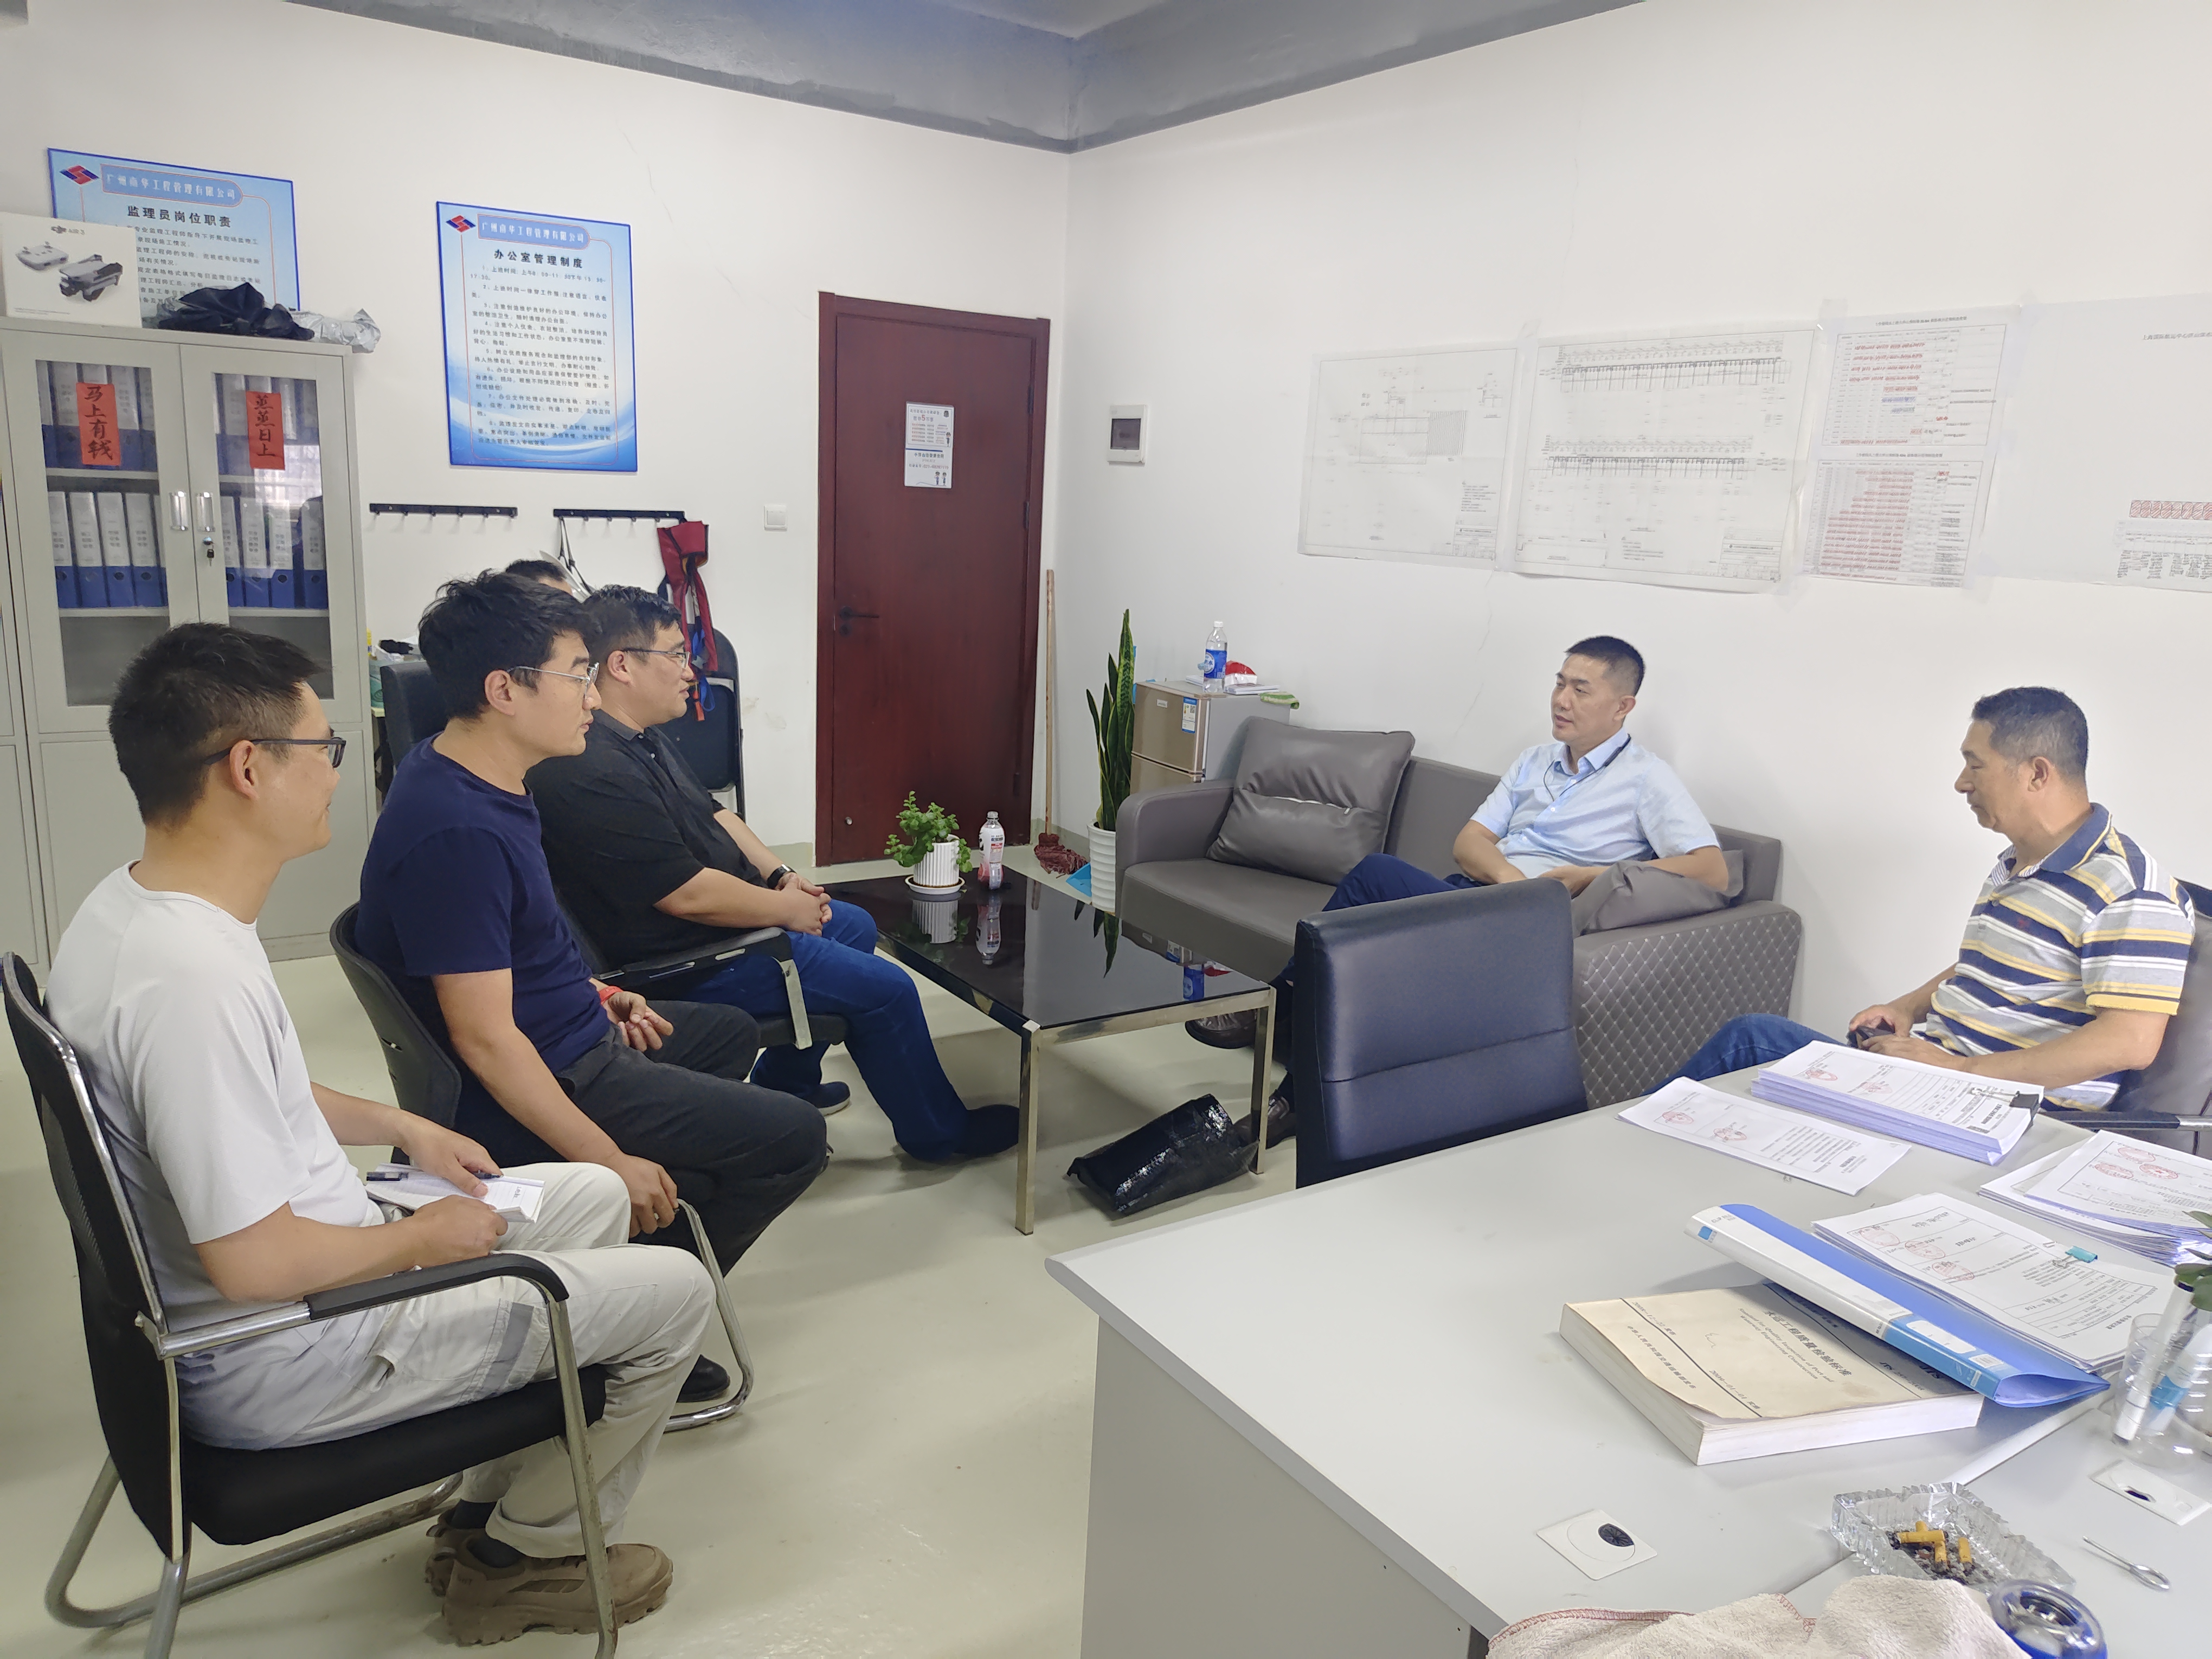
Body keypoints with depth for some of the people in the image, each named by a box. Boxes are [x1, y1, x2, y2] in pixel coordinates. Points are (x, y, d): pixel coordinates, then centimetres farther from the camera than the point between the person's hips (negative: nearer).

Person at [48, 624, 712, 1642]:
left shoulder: (130, 907, 1)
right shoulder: (192, 976, -33)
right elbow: (256, 1262, -31)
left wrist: (401, 1128, 11)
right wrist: (426, 1238, -15)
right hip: (276, 1368, -10)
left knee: (594, 1196, 17)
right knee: (672, 1292, -6)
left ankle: (489, 1506, 25)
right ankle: (522, 1557, 17)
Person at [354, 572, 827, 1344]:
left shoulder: (458, 774, 2)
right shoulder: (458, 832, -30)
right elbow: (484, 1036, -29)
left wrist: (595, 993, 13)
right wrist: (610, 1163, -24)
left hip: (572, 1035, 11)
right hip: (554, 1082, -11)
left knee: (732, 1032, 28)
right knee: (795, 1137, -9)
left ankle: (652, 1225, 20)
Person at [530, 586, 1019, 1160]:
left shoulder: (643, 737, 5)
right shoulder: (595, 773, -29)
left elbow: (711, 812, 16)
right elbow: (688, 894, -29)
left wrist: (780, 874, 3)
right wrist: (788, 907, -15)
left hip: (725, 914, 11)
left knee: (855, 926, 24)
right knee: (886, 988, -6)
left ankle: (785, 1081, 32)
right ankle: (937, 1132, 16)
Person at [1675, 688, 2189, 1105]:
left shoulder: (2127, 890, -15)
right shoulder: (2013, 865, 18)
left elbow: (2132, 1042, -23)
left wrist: (1961, 1069, -24)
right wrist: (1909, 1007, 9)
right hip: (1931, 1063, 10)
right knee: (1752, 1035, -5)